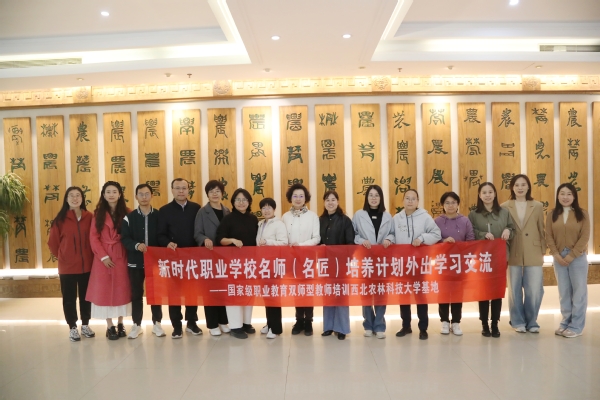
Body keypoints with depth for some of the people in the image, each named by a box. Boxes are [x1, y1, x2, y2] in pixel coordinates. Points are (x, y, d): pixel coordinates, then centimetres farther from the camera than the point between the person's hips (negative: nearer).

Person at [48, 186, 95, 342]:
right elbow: (52, 242, 2)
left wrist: (91, 257, 5)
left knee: (86, 296, 13)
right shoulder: (60, 219, -7)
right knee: (69, 298, 8)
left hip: (87, 265, 2)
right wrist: (62, 257, 8)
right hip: (67, 266, -1)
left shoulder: (89, 217, -2)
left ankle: (85, 325, 28)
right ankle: (72, 327, 22)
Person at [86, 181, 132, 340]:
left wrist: (130, 254, -10)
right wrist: (103, 256, -10)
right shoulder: (98, 214, 3)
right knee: (105, 290, 2)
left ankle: (121, 324, 18)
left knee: (121, 289, 5)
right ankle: (110, 326, 11)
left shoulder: (126, 213, 2)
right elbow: (93, 238, -2)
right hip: (103, 258, 0)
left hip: (121, 257, 0)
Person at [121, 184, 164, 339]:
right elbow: (124, 239, -4)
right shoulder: (129, 217, 1)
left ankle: (156, 323, 20)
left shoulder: (159, 215, 1)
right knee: (136, 294, 8)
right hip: (135, 261, 1)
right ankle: (136, 325, 20)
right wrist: (136, 245, -22)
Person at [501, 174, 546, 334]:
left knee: (534, 290, 1)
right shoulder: (505, 207, 0)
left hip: (533, 255, 1)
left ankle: (531, 321, 20)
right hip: (513, 255, -1)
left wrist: (542, 252, 6)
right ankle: (518, 321, 23)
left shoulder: (537, 206, 5)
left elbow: (542, 231, 8)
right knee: (515, 290, 8)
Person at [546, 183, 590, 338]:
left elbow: (584, 237, -8)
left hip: (577, 257, -2)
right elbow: (549, 236, 1)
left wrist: (570, 256, -13)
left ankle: (576, 326, 11)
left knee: (578, 292, 3)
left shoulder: (582, 214, -3)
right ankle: (566, 322, 20)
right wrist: (557, 255, -10)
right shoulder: (552, 215, 4)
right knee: (564, 292, 10)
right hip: (559, 258, 2)